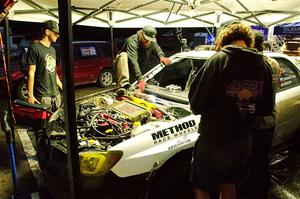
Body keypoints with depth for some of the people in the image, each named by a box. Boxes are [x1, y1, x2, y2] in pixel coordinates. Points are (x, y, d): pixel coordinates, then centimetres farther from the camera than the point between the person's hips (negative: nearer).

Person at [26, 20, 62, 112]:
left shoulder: (52, 50, 17)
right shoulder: (34, 48, -6)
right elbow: (31, 73, -10)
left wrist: (62, 87, 18)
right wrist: (30, 95, -13)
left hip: (56, 94, 7)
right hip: (42, 96, -7)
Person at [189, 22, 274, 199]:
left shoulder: (219, 60, -16)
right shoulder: (263, 65, 0)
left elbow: (196, 101, -16)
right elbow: (267, 108, 7)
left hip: (215, 140, -6)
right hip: (244, 141, 6)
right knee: (229, 184, 26)